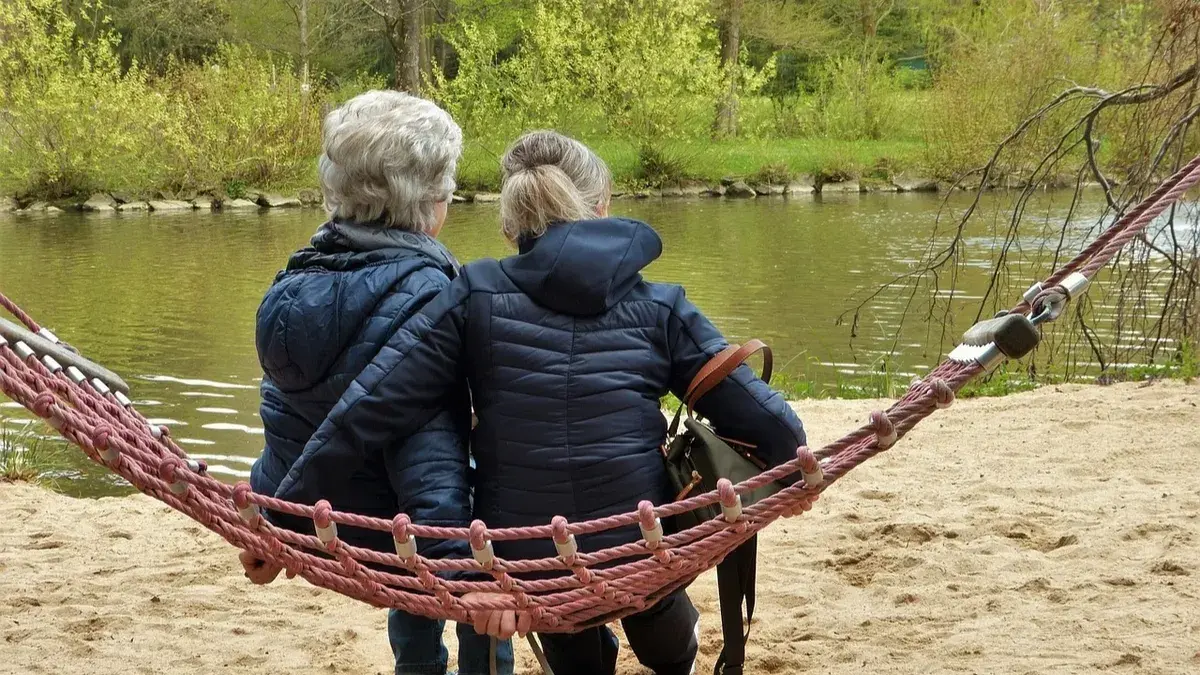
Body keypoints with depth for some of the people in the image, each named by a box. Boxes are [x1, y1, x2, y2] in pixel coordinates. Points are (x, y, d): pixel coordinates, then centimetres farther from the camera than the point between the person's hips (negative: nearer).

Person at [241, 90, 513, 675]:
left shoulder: (302, 275, 0)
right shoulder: (419, 293, -25)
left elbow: (286, 413, 9)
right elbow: (429, 448, -33)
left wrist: (271, 528, 18)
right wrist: (461, 567, -37)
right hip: (382, 528, -7)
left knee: (422, 578, 34)